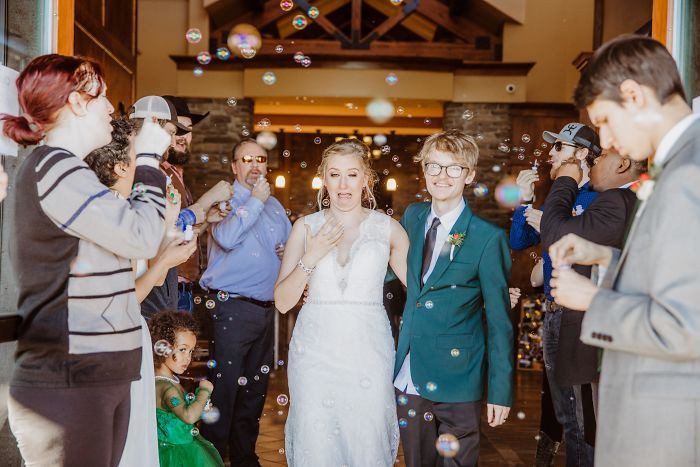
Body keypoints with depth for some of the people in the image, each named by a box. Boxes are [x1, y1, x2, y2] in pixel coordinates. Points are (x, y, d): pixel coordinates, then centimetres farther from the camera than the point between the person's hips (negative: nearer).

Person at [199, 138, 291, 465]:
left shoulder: (274, 206, 15)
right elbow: (226, 237, -23)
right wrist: (255, 200, -15)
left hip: (267, 309, 7)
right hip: (232, 308, -7)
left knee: (255, 390, 15)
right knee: (224, 391, -3)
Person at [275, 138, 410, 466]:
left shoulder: (387, 228, 2)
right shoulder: (306, 227, 4)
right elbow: (283, 302, 1)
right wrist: (310, 258, -12)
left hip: (368, 351, 0)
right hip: (316, 351, 1)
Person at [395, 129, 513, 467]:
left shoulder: (488, 239, -11)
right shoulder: (412, 217, 4)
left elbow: (499, 321, -8)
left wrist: (500, 390, -8)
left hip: (457, 380, -4)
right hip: (408, 377, 5)